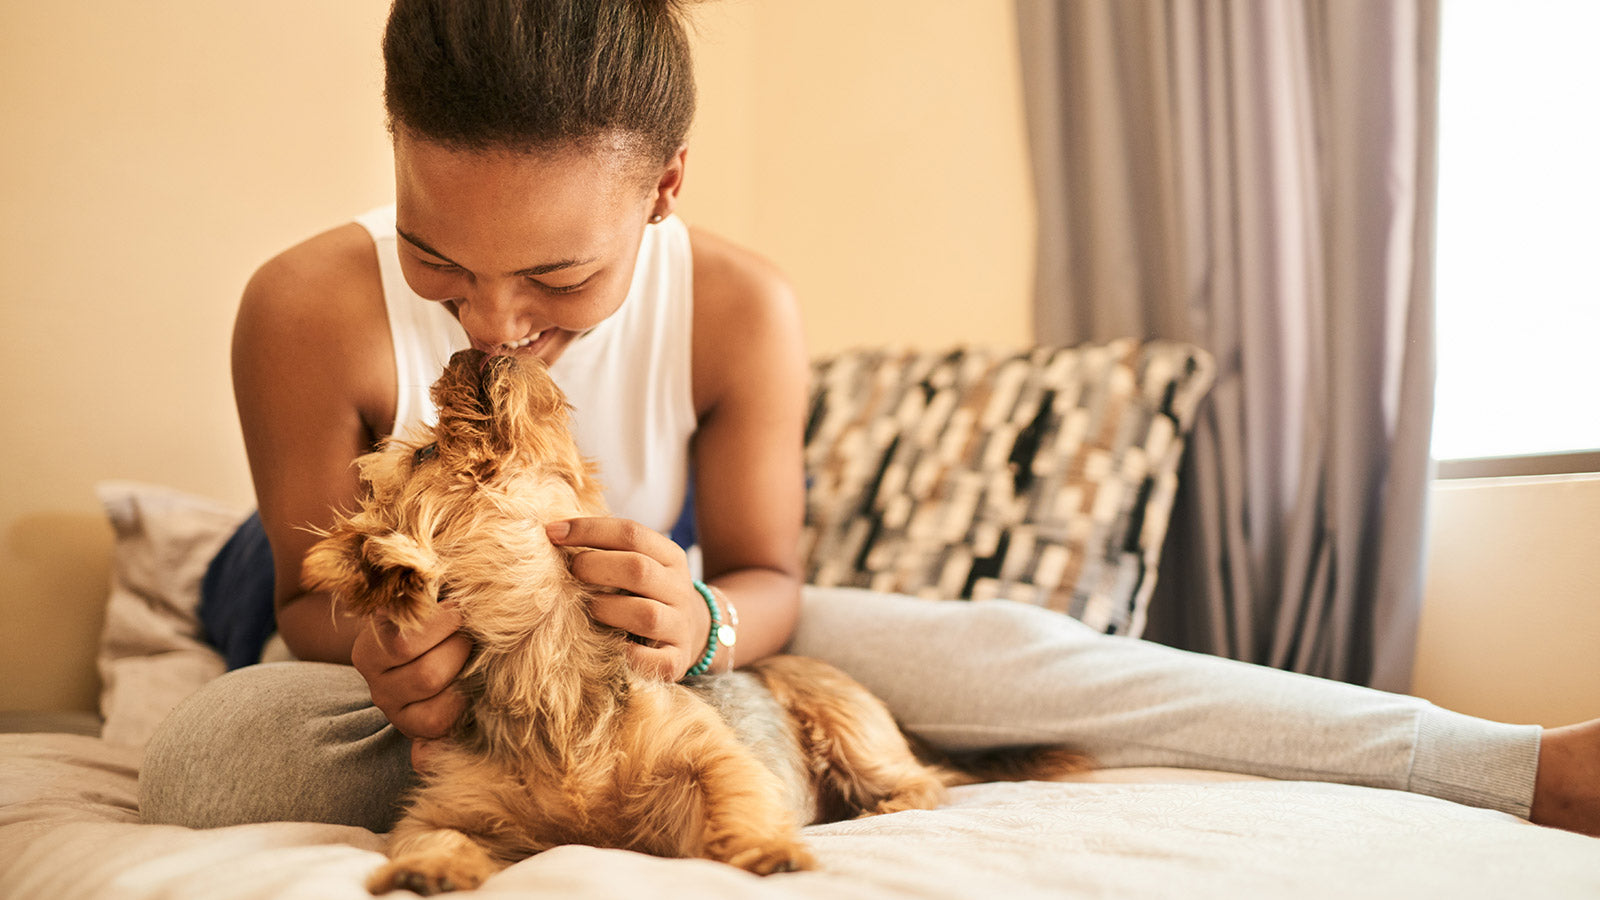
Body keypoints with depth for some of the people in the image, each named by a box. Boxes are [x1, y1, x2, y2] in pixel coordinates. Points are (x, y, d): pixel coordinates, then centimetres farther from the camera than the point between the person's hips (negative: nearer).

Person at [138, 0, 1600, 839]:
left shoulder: (739, 308, -21)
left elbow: (768, 576, -12)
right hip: (423, 658, 1)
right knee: (206, 761, -35)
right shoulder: (313, 311, -24)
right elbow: (310, 594, -13)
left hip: (638, 640, 0)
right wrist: (373, 647, -38)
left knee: (981, 647, -24)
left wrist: (706, 621, -38)